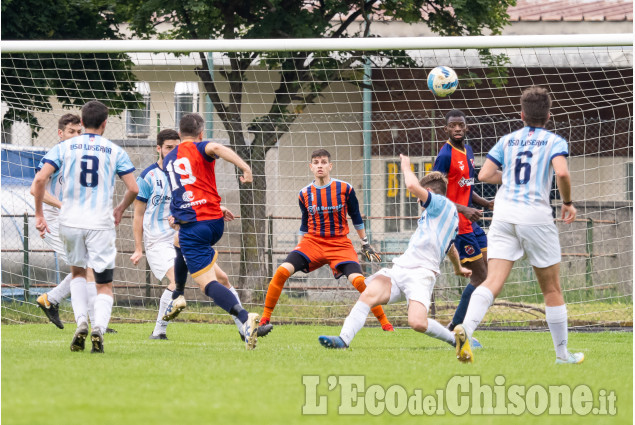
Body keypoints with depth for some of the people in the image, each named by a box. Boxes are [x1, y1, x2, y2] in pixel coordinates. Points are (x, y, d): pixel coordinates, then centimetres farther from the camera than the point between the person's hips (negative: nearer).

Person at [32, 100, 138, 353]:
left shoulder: (64, 147, 4)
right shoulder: (115, 151, 2)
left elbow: (40, 179, -8)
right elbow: (133, 189, -1)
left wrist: (39, 215, 2)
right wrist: (120, 209, 19)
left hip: (70, 222, 2)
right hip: (101, 225, -1)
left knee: (77, 272, 26)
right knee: (105, 285, 6)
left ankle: (81, 322, 6)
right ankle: (98, 328, -20)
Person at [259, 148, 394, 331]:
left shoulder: (345, 189, -5)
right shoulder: (305, 194, 2)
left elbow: (356, 218, 8)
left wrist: (365, 244, 12)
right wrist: (301, 248, 16)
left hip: (340, 244, -2)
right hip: (312, 241, 2)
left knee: (358, 280, -22)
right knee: (282, 271, -19)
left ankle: (384, 322, -4)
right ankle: (265, 319, -7)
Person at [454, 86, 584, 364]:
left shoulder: (507, 140, 13)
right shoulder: (554, 142, 2)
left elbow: (484, 174, 6)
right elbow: (562, 172, -16)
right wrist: (568, 202, 0)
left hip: (504, 214, 3)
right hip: (536, 216, -3)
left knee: (493, 281, -9)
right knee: (552, 289, 11)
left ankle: (466, 328, -35)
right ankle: (562, 353, 19)